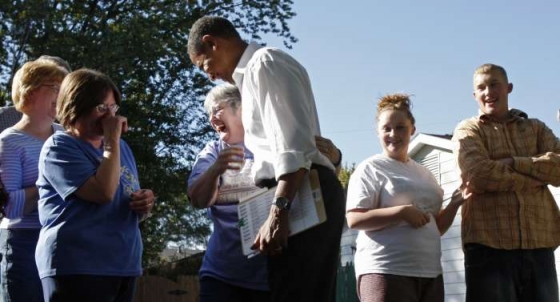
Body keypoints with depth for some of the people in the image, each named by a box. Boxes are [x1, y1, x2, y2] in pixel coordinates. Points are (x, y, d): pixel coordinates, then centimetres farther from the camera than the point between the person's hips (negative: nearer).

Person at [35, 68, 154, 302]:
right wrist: (112, 140, -12)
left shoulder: (120, 148, 16)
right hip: (77, 269, -7)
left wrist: (145, 203, 2)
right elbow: (104, 192, -21)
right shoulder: (59, 147, -7)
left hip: (124, 267, 7)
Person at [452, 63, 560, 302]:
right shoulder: (468, 130, 9)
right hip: (489, 246, -3)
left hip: (539, 246, 4)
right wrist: (539, 176, -3)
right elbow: (479, 175, -11)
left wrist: (513, 163, -9)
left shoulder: (536, 128, 19)